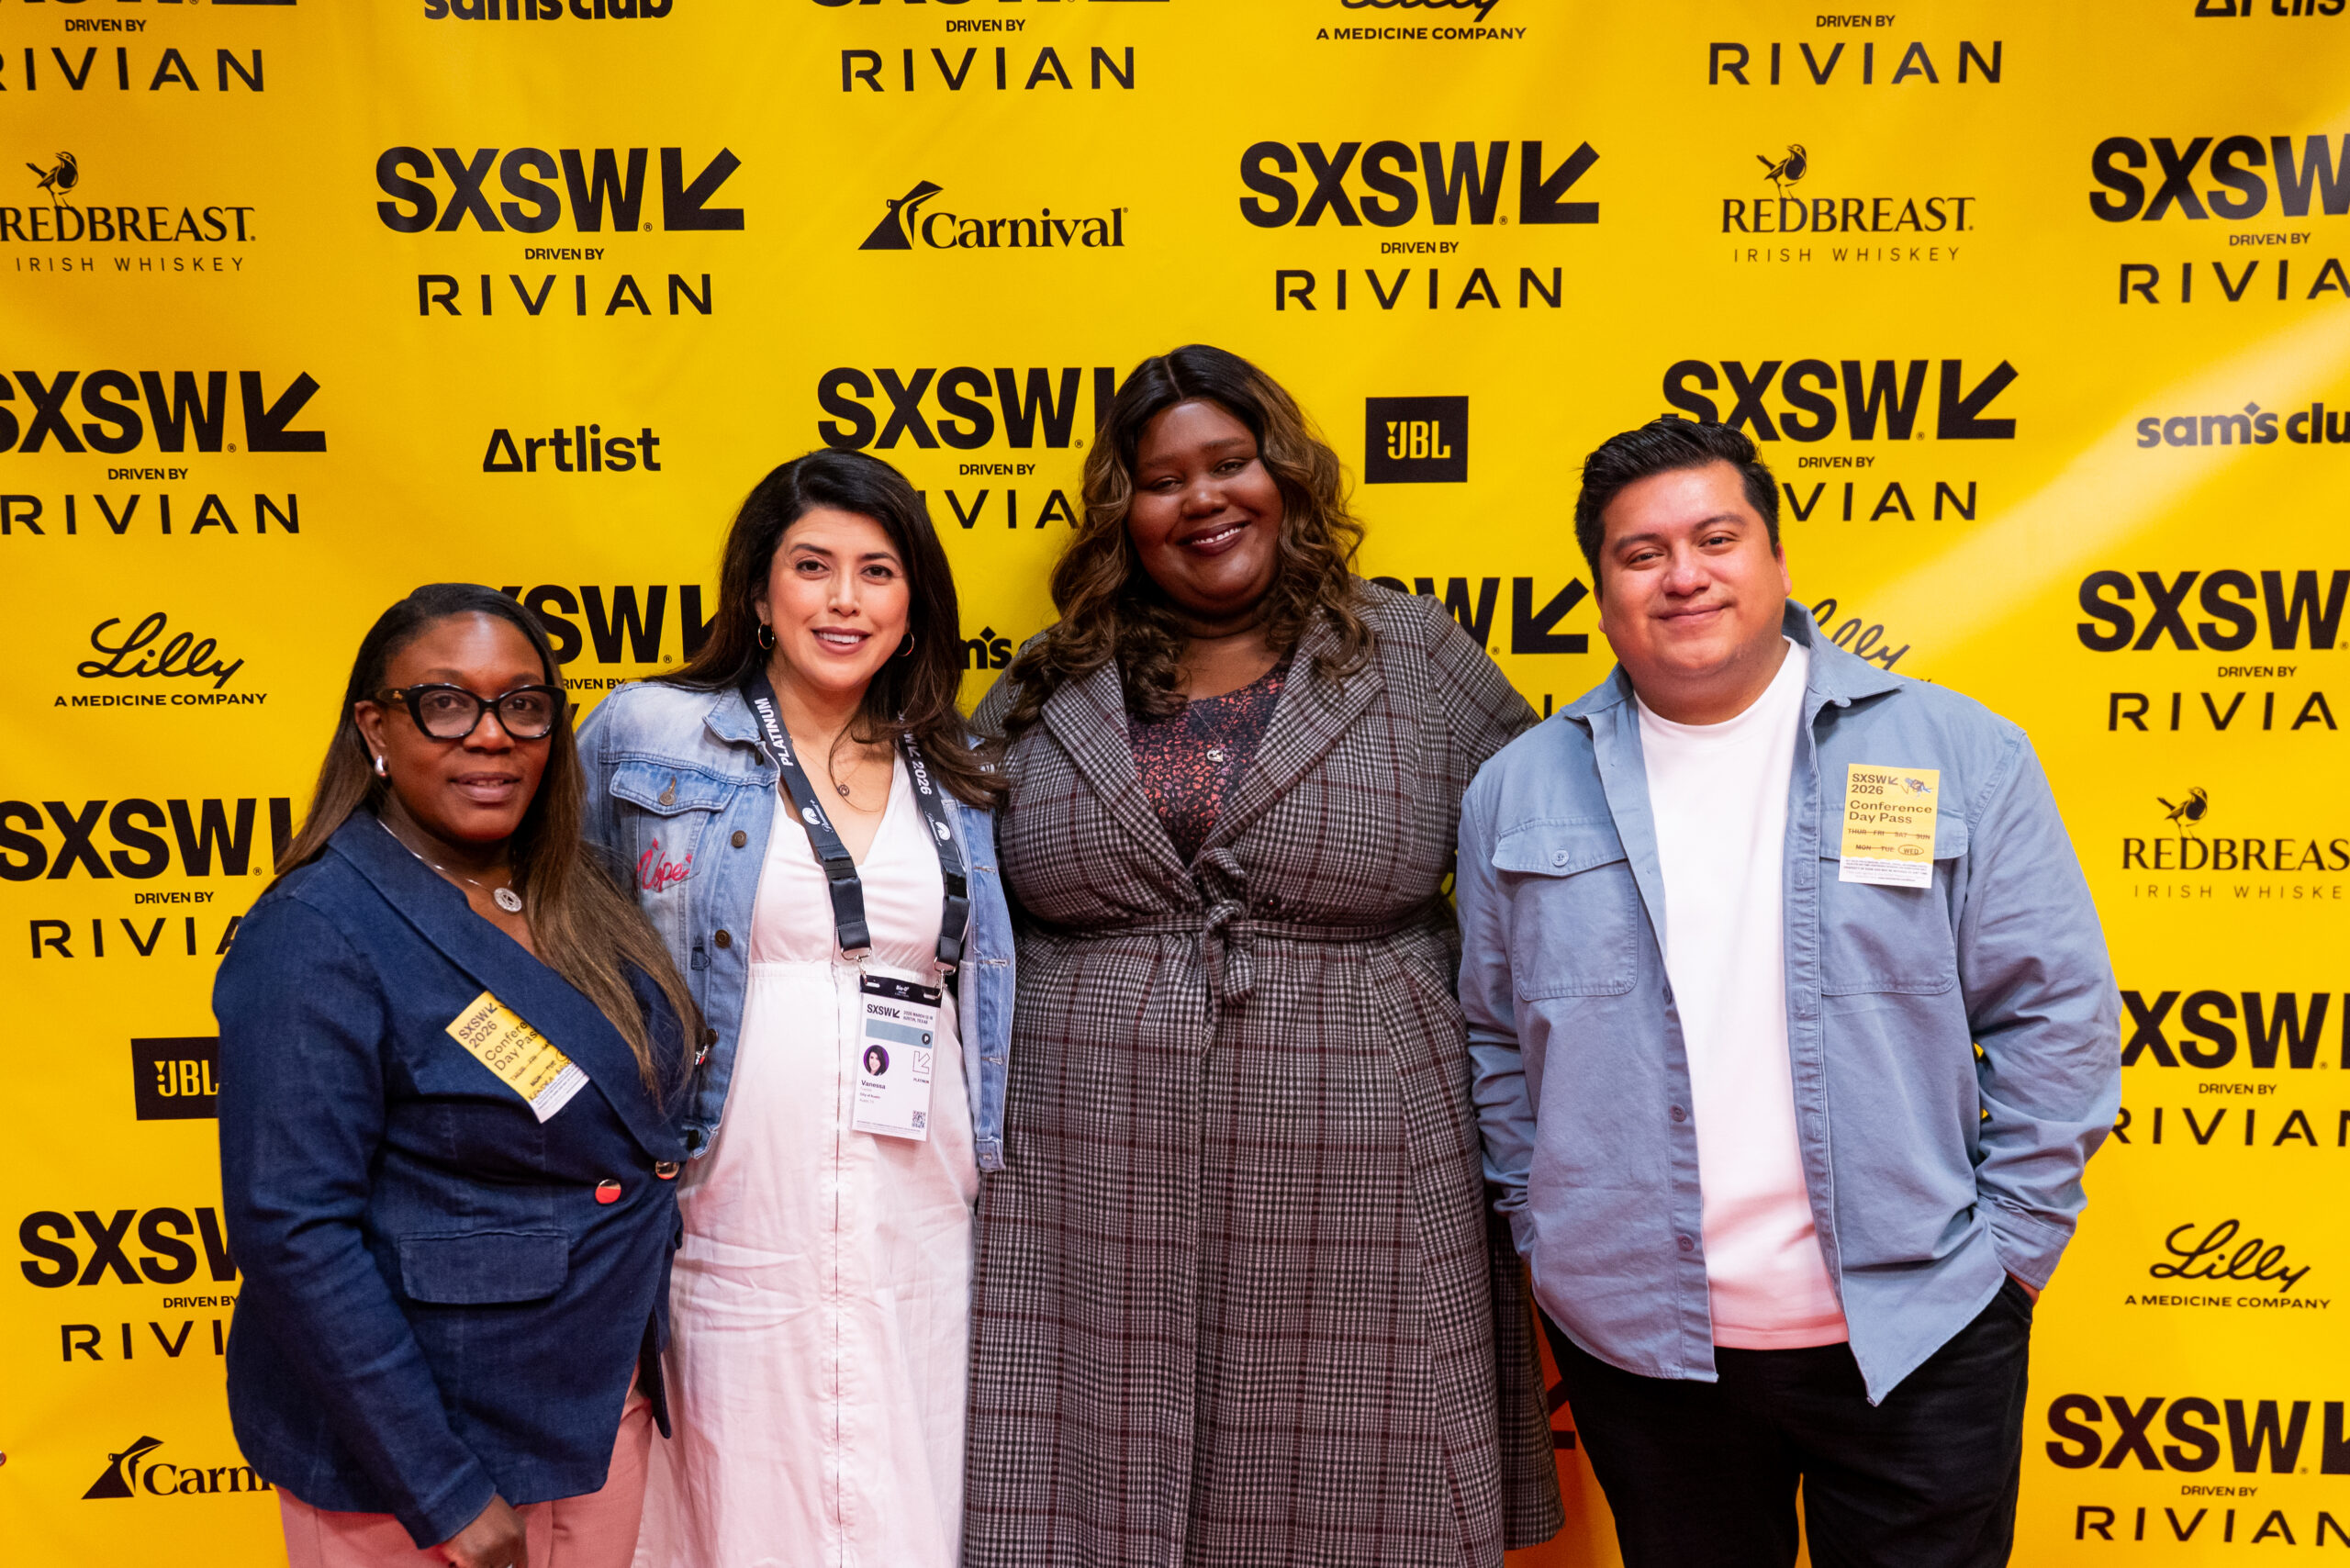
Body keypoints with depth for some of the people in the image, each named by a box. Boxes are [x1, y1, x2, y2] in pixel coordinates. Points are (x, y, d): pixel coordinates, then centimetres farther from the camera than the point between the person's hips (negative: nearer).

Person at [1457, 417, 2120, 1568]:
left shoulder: (1955, 752, -2)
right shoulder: (1521, 789, 2)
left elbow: (2053, 1010, -1)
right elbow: (1492, 1035, 8)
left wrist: (2009, 1245, -3)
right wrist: (1538, 1229, 4)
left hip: (1913, 1330, -1)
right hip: (1633, 1338, 2)